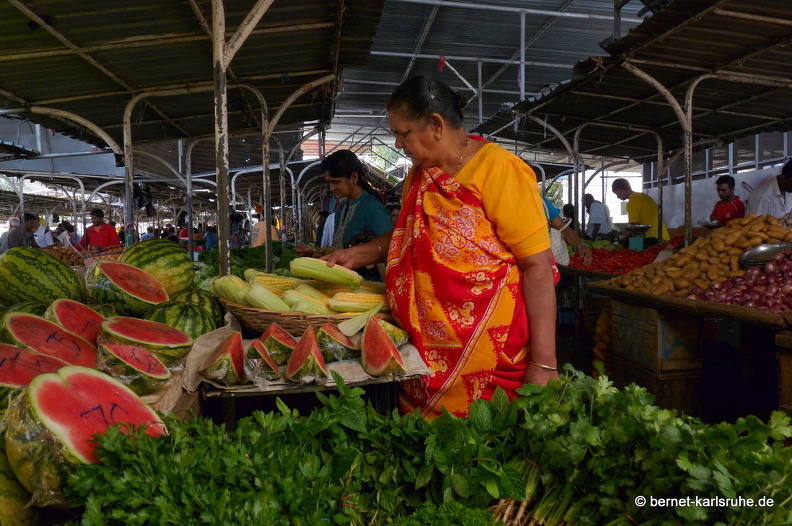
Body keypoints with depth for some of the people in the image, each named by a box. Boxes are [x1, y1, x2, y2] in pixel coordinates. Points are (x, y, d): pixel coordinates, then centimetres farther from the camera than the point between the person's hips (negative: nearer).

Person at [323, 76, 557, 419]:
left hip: (491, 357, -6)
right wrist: (357, 255, 10)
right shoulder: (418, 176, 10)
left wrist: (543, 364, -18)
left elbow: (538, 266, -16)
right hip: (428, 352, 7)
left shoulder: (498, 168, -14)